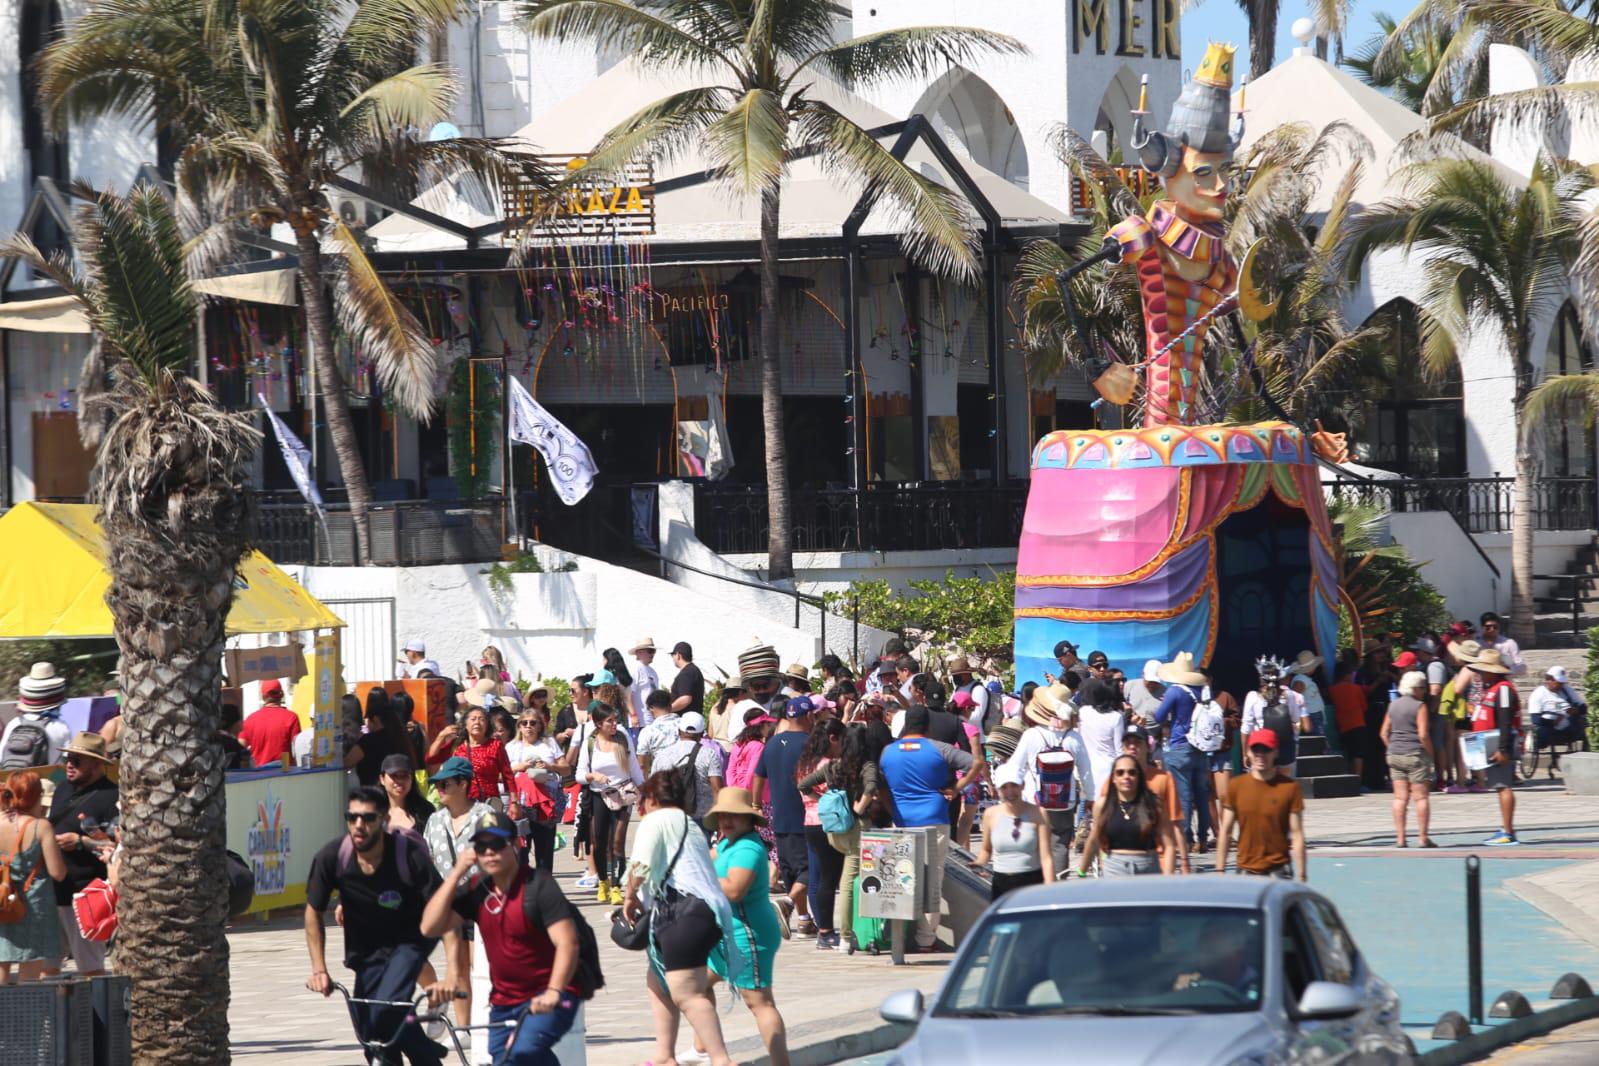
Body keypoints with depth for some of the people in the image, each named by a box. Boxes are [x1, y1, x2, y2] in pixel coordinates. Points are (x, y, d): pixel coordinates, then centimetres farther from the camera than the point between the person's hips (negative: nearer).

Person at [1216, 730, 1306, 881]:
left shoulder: (1289, 787, -3)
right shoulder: (1237, 786, 3)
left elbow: (1297, 835, -3)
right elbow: (1225, 832, 7)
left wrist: (1301, 877, -7)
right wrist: (1220, 871, 2)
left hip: (1278, 871, -2)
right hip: (1246, 871, 2)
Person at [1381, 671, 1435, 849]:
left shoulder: (1393, 705, 10)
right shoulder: (1419, 706, -10)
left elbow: (1384, 733, 11)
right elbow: (1423, 734, -16)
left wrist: (1393, 748, 16)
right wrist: (1431, 753, -6)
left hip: (1395, 755, 6)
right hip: (1416, 754, -6)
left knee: (1400, 798, 7)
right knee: (1421, 797, 0)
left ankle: (1400, 838, 5)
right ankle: (1423, 838, -1)